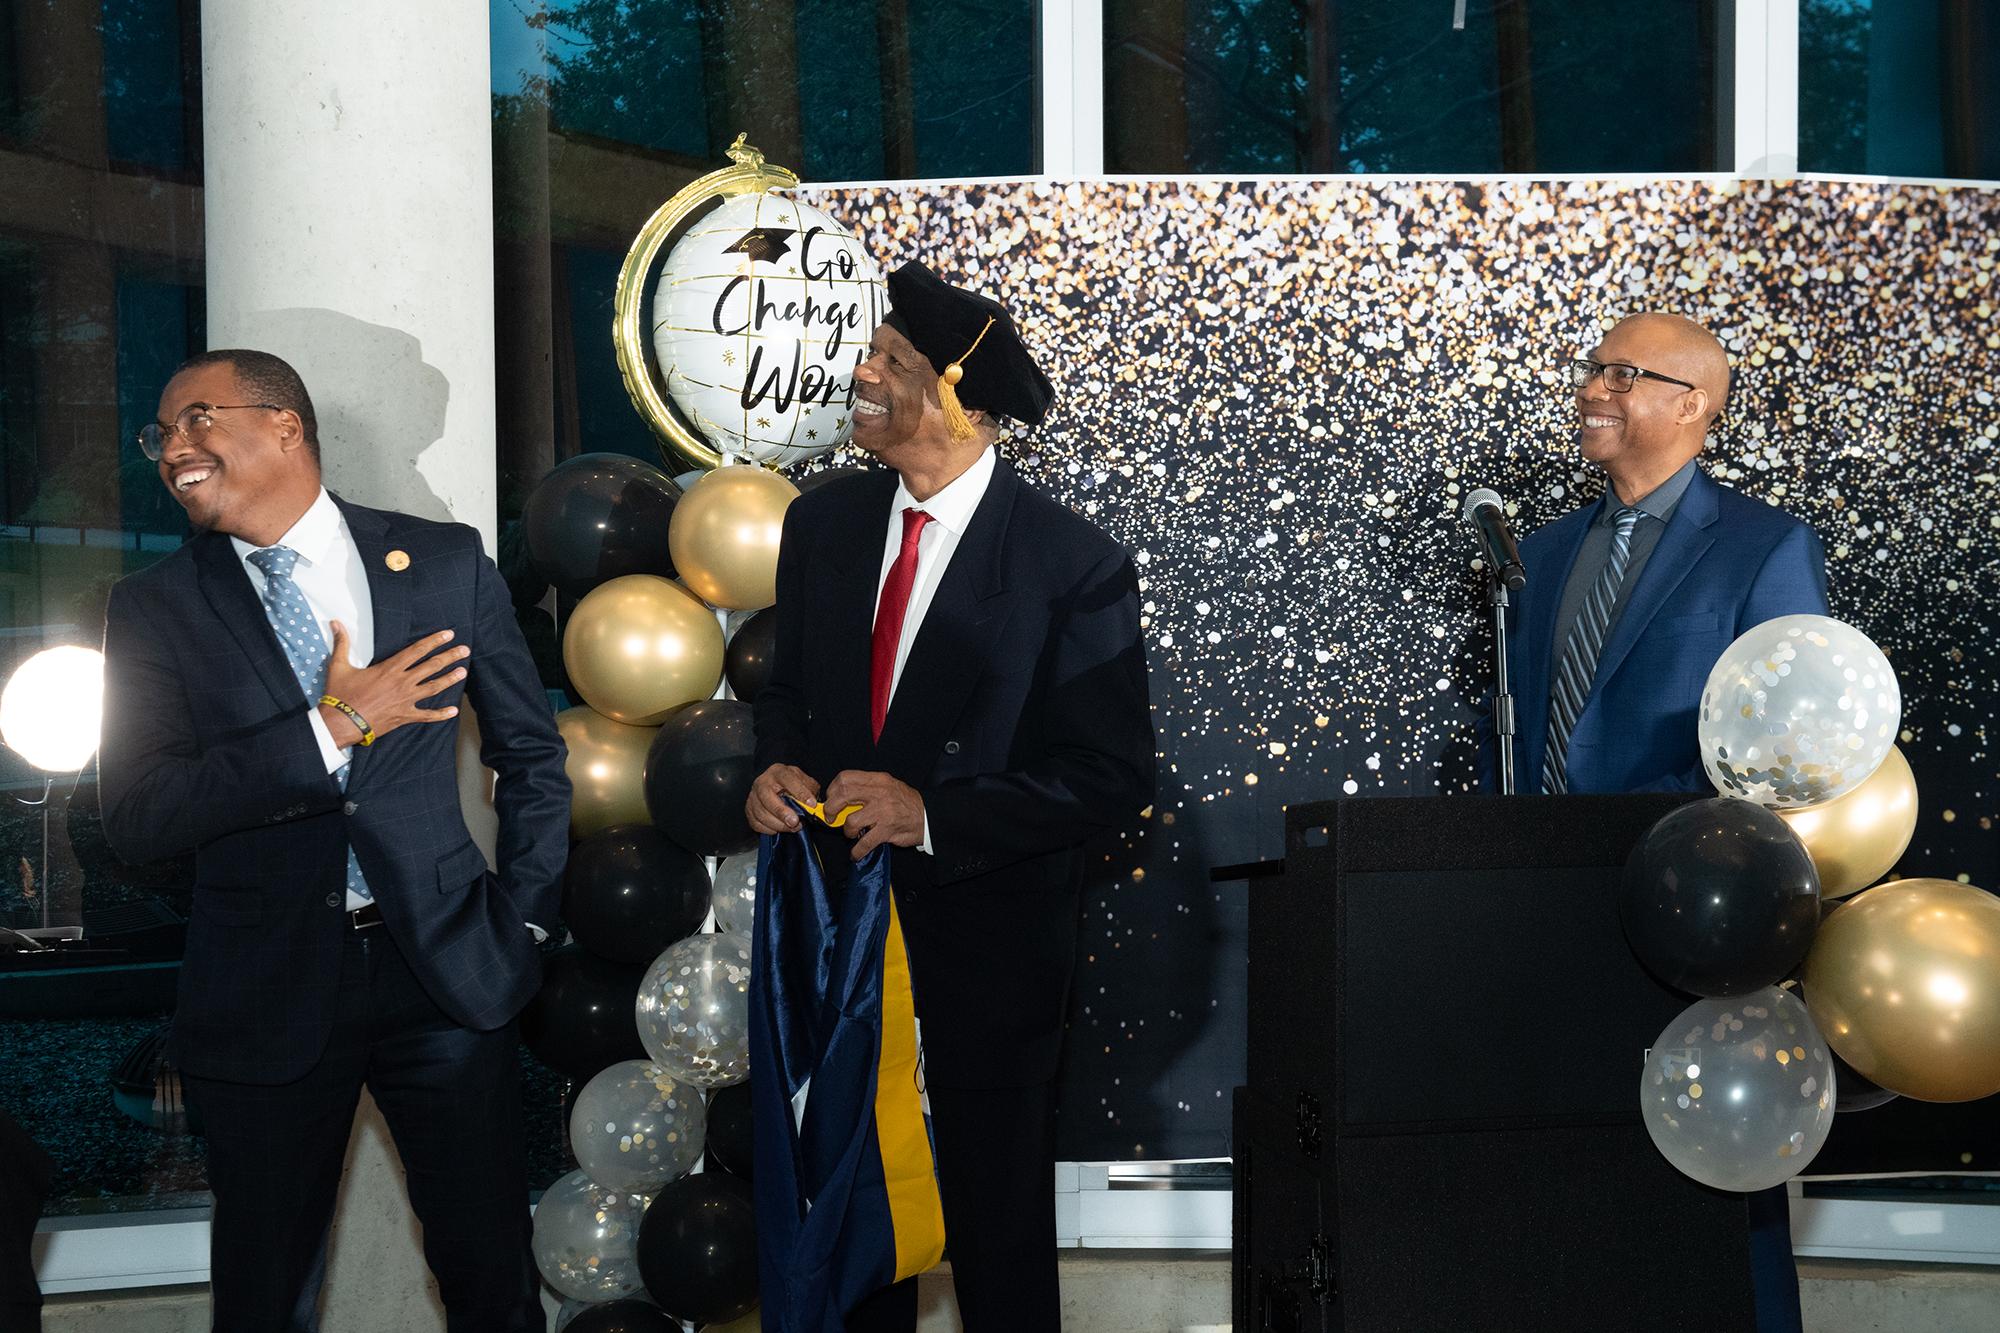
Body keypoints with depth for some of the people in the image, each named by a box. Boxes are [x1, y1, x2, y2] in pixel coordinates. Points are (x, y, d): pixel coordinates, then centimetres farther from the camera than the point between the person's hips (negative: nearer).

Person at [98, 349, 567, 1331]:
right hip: (264, 999, 0)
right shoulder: (154, 608, 1)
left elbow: (532, 755, 12)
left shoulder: (445, 561, 3)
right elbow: (135, 818, -11)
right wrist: (331, 728, -16)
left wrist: (519, 921, 3)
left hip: (445, 974, 0)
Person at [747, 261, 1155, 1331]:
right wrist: (778, 768, -8)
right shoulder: (823, 526, 1)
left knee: (997, 1212, 10)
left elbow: (1113, 776, -15)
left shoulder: (1073, 567, -15)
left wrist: (931, 815, -23)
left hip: (987, 933, -4)